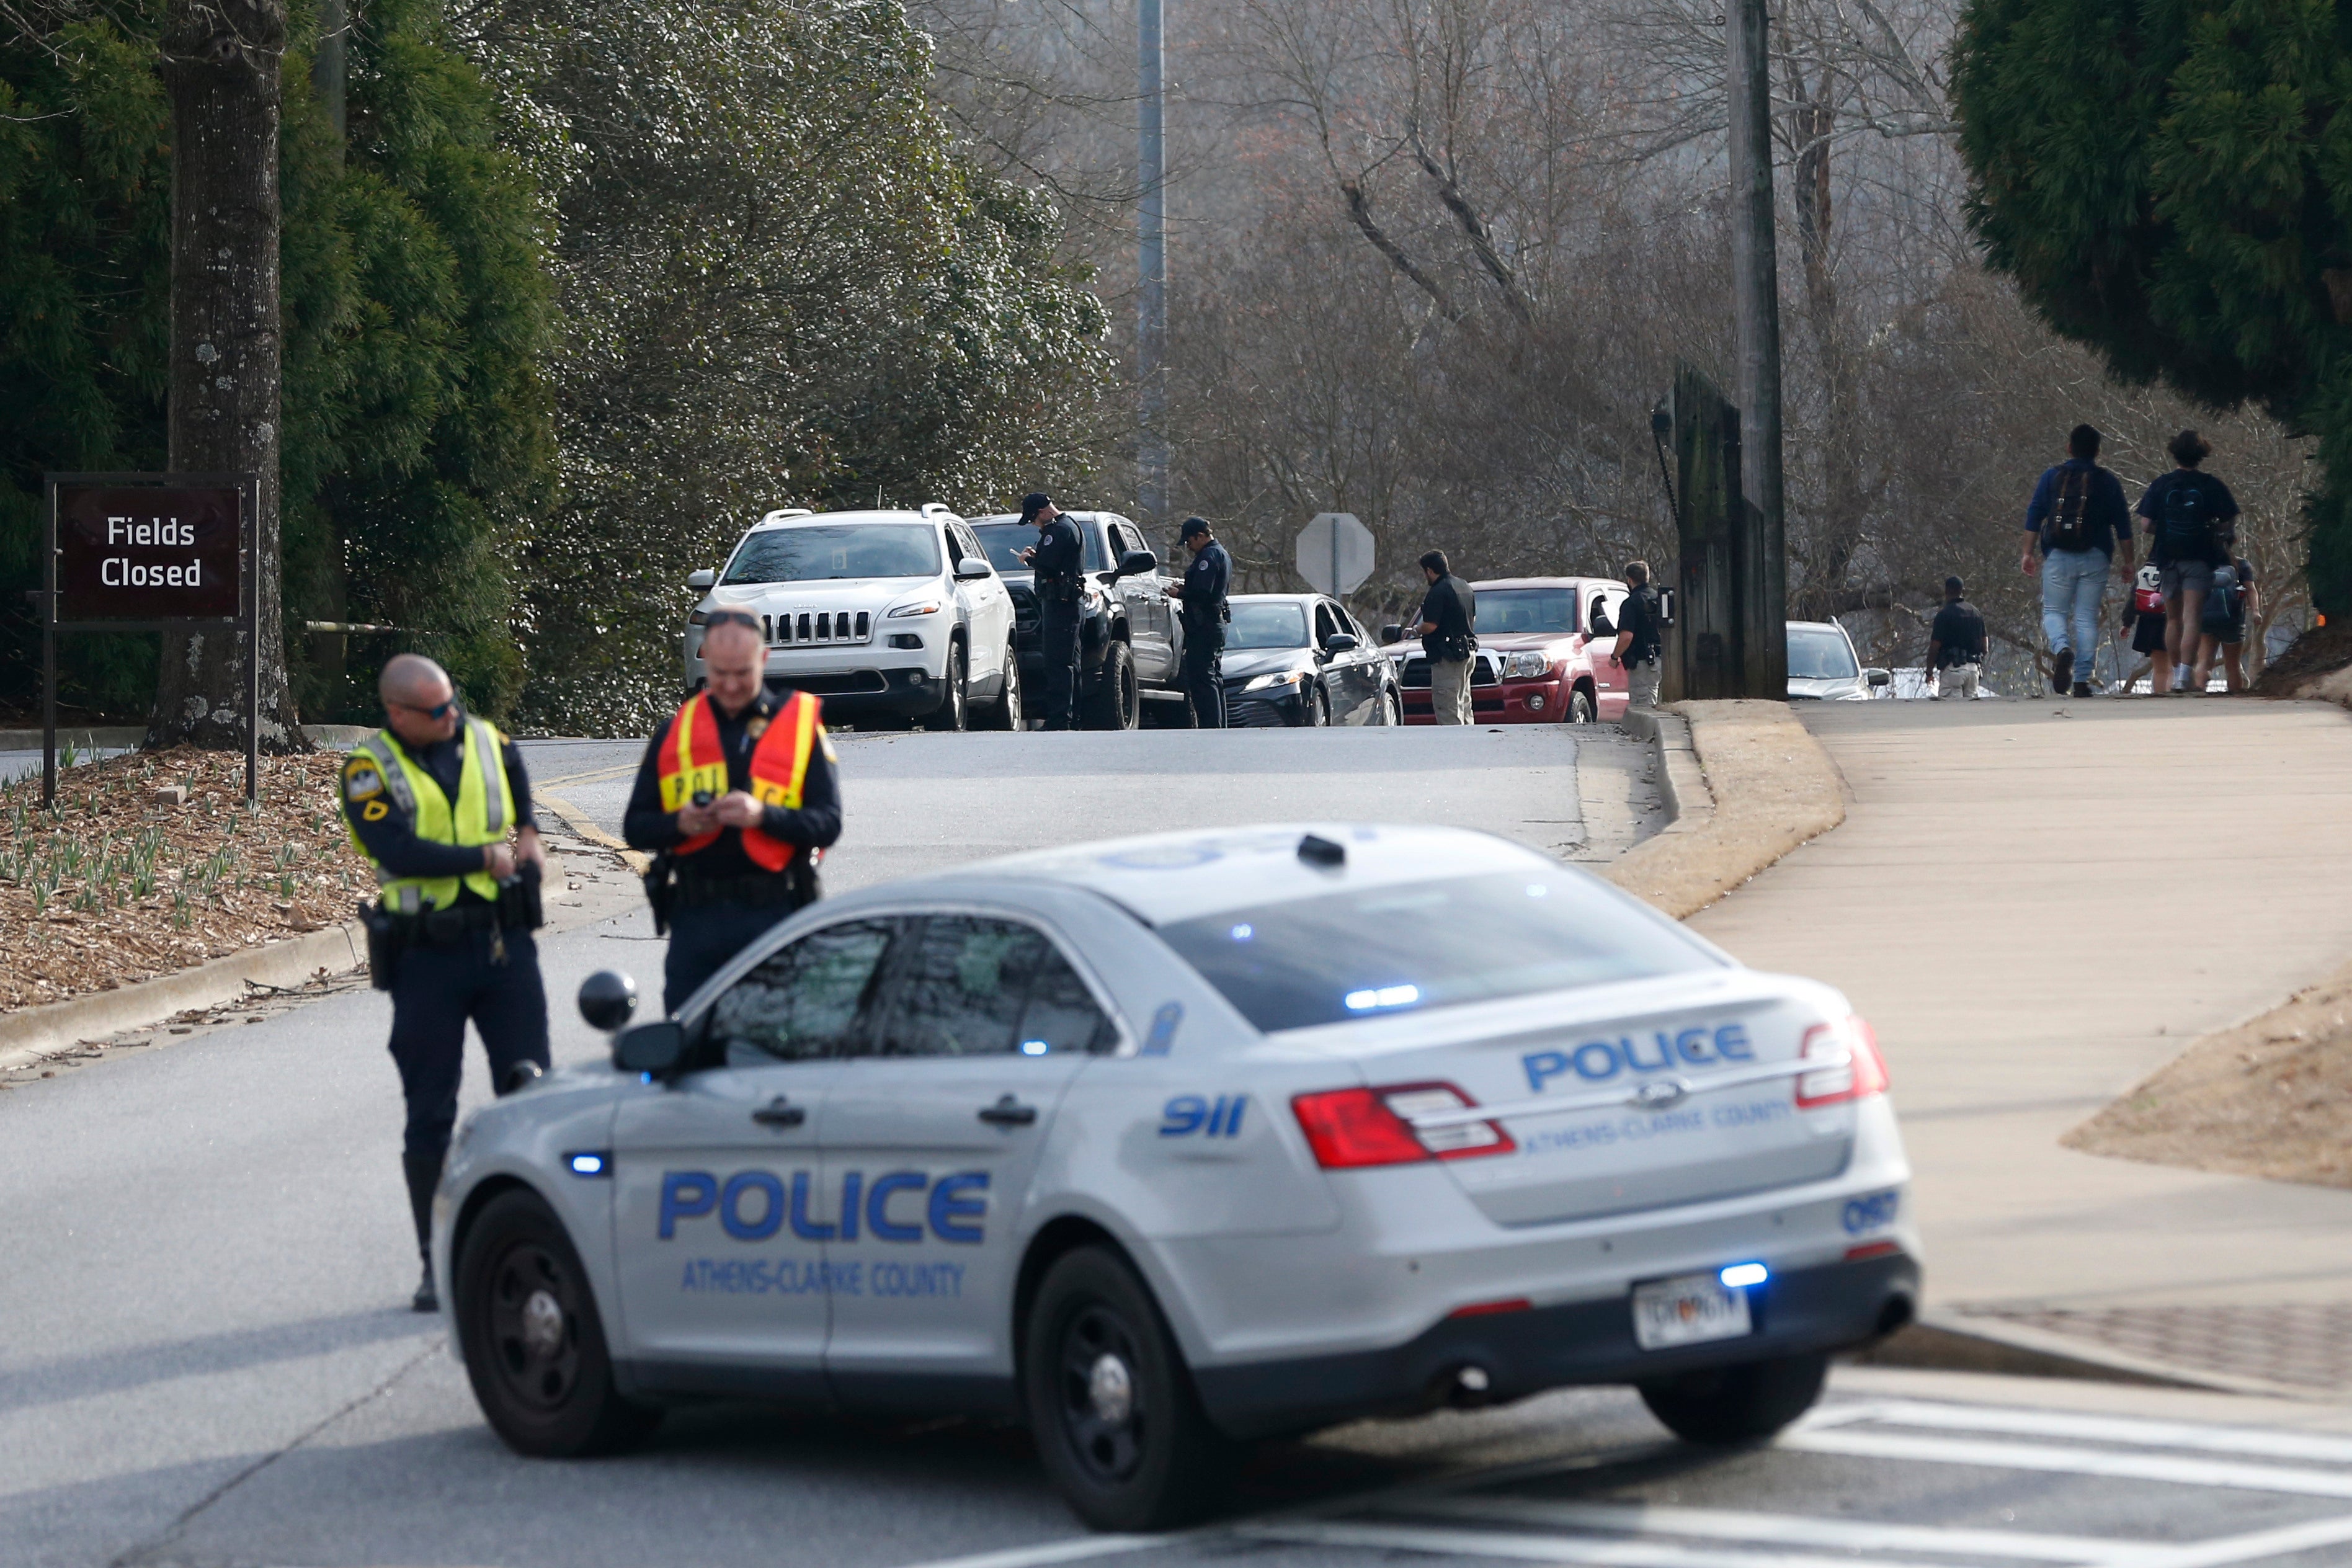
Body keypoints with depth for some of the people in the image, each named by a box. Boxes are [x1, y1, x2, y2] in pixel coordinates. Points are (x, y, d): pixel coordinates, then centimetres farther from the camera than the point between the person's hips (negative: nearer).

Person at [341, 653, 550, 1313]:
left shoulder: (483, 740, 7)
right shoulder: (370, 770, -7)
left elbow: (518, 775, 30)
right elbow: (396, 850, -21)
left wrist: (528, 830, 13)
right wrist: (485, 857, -17)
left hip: (505, 943, 3)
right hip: (426, 956, -3)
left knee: (529, 1087, -3)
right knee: (429, 1116, 2)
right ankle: (435, 1265, 10)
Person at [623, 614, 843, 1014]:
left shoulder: (799, 725, 5)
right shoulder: (676, 730, 12)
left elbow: (828, 824, -2)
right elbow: (636, 828, 11)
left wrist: (763, 815, -19)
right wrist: (680, 824, -11)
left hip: (774, 912, -2)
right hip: (695, 916, 2)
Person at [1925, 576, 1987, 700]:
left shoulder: (1944, 615, -8)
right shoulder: (1976, 613, 12)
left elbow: (1935, 647, -10)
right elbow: (1984, 646, 13)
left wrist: (1929, 671, 0)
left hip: (1952, 668, -6)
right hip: (1973, 668, 6)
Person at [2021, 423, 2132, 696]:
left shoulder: (2052, 477, 5)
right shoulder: (2108, 482, 6)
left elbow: (2034, 517, 2)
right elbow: (2123, 527, 6)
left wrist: (2028, 553, 5)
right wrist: (2128, 561, 11)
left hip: (2058, 557, -1)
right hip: (2095, 559, 1)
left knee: (2053, 612, 7)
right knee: (2086, 618, 2)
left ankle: (2062, 649, -25)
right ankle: (2082, 679, -4)